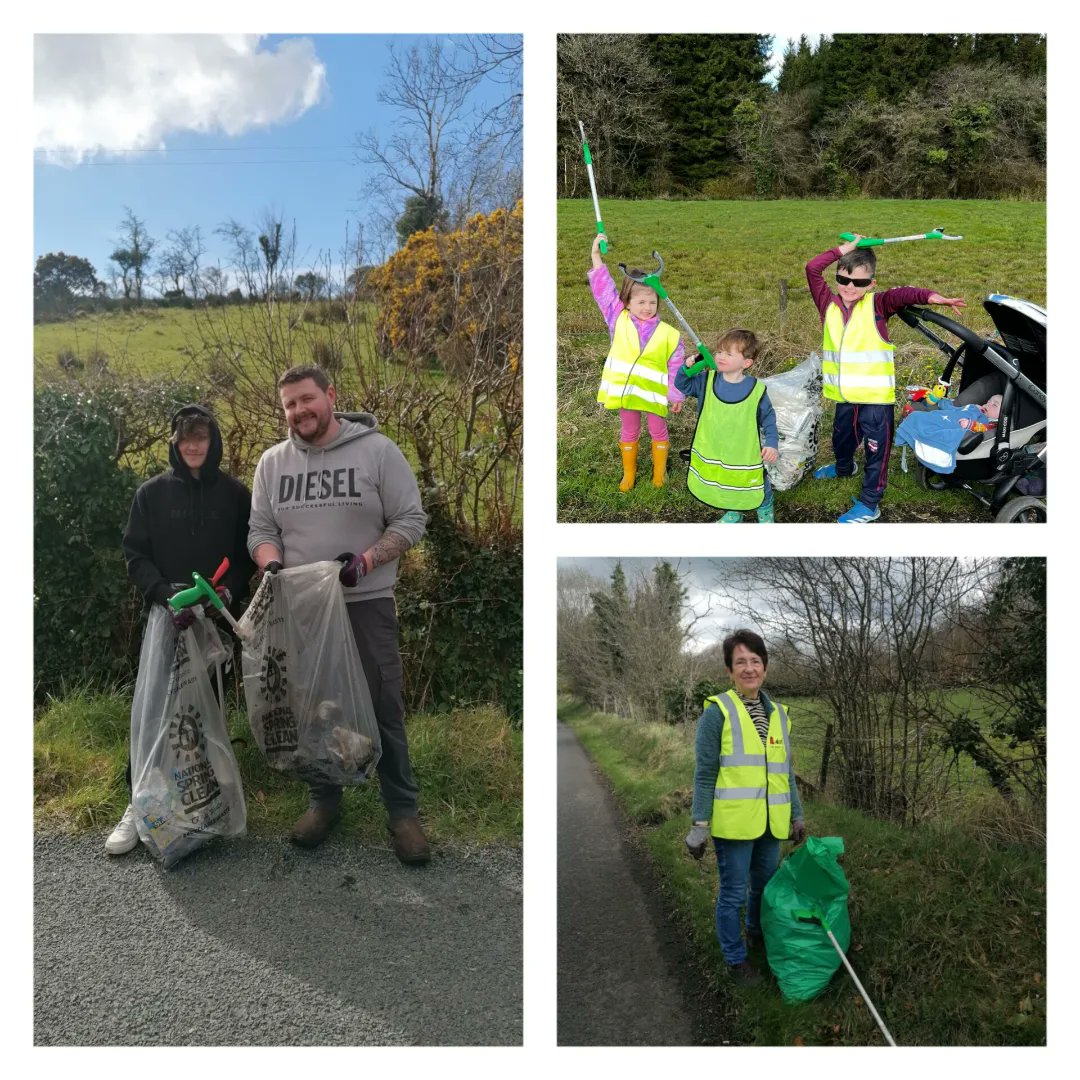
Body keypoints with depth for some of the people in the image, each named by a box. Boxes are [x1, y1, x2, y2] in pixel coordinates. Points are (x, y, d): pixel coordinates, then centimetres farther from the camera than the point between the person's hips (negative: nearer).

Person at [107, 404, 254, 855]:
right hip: (165, 616, 0)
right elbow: (135, 553, 1)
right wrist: (163, 590, -16)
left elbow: (248, 553, 6)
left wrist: (230, 590, -12)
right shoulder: (152, 492, 4)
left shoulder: (235, 493, 4)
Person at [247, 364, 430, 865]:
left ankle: (402, 810, 14)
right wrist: (271, 565, -13)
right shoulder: (272, 462, 8)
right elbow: (261, 530, 9)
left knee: (383, 708, 1)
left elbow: (410, 520, -6)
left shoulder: (377, 449, -4)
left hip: (367, 604, -3)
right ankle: (323, 800, 30)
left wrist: (365, 561, -19)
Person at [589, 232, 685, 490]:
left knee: (658, 431, 15)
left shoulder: (668, 333, -9)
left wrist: (676, 395, -3)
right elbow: (603, 288, -8)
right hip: (624, 390, 1)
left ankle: (659, 472, 34)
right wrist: (597, 256, -14)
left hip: (653, 393, -1)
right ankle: (628, 474, 33)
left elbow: (675, 367, -4)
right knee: (629, 432, 17)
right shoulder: (618, 320, -6)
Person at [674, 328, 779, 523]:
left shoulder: (757, 390, -15)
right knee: (726, 487, 21)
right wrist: (687, 368, -13)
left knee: (758, 489, 13)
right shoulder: (707, 381, -6)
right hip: (713, 454, 3)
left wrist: (772, 443, -12)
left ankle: (766, 513, 41)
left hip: (745, 455, -3)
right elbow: (682, 385, 6)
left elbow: (768, 419, -4)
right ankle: (733, 513, 47)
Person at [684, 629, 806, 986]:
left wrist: (797, 814, 16)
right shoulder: (717, 711, -10)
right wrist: (699, 824, -10)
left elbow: (786, 771, 16)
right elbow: (704, 773, -9)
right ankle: (735, 958, 25)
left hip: (771, 822, 6)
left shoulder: (778, 713, 8)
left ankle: (757, 933, 46)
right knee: (733, 893, 5)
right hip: (734, 821, -6)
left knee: (766, 885, 20)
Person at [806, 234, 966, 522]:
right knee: (841, 439, 28)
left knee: (876, 451, 3)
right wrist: (843, 250, -3)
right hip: (845, 396, 5)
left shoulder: (877, 305, -8)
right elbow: (812, 268, -4)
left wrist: (932, 296, -45)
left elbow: (901, 294, -26)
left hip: (876, 398, -5)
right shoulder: (829, 304, 1)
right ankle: (844, 468, 59)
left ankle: (869, 505, 15)